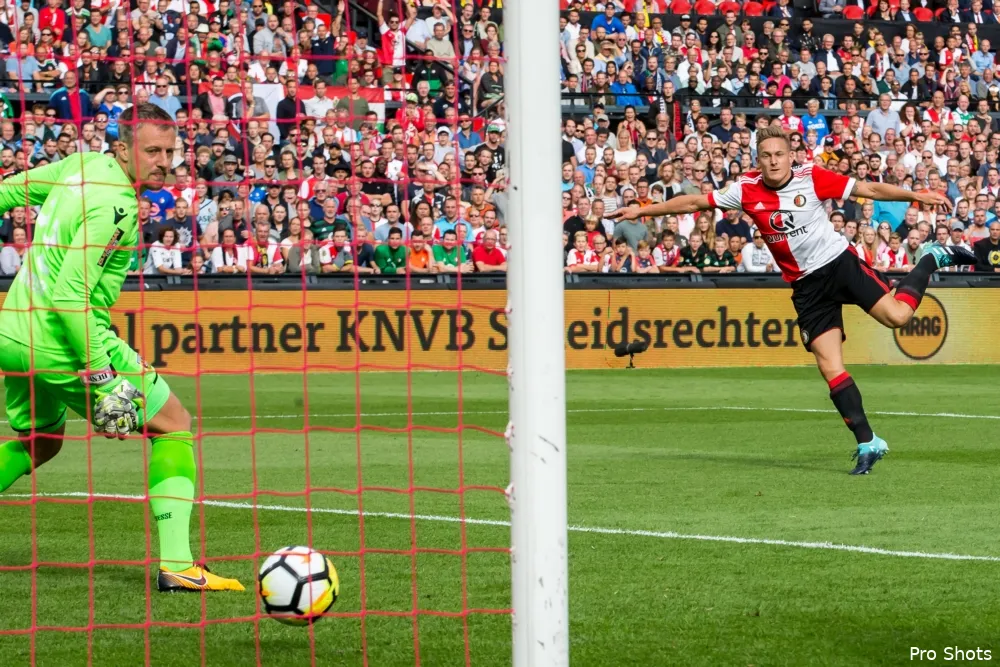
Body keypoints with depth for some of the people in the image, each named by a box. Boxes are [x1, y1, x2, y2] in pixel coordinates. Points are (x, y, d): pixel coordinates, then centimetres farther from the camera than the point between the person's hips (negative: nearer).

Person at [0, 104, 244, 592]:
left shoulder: (85, 166, 5)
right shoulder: (115, 206, -21)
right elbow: (69, 296, -26)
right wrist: (102, 379, -25)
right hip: (63, 344, -9)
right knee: (175, 427, 2)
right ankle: (175, 564, -5)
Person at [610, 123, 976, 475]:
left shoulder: (812, 177, -9)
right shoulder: (746, 190, -3)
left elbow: (869, 189, -5)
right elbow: (694, 202, 5)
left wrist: (916, 195, -11)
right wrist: (642, 210, 7)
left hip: (839, 260, -2)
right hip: (806, 285, 2)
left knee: (897, 315, -20)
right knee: (830, 368, -7)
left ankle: (932, 260, 10)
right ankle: (867, 442, 1)